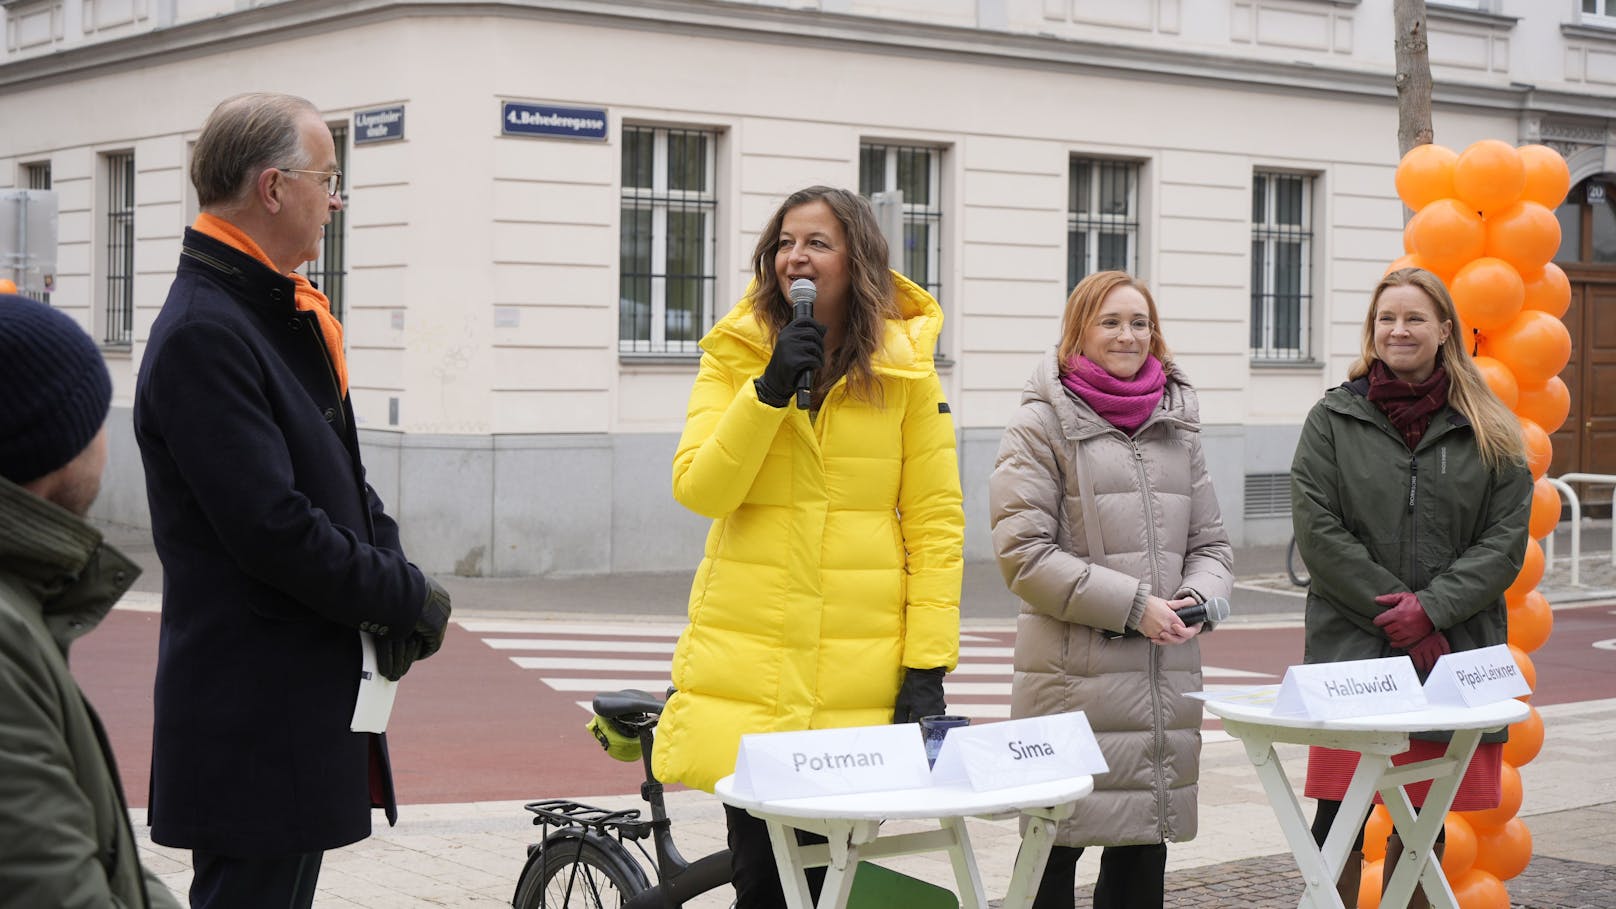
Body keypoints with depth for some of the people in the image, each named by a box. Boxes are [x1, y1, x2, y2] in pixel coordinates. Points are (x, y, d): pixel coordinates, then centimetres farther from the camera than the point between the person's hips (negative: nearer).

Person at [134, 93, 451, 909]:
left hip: (311, 703, 10)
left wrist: (388, 562, 0)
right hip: (254, 719, -10)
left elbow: (341, 475, 18)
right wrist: (406, 596, -13)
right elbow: (273, 529, -24)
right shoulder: (203, 334, -19)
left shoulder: (287, 315, 13)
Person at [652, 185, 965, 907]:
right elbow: (699, 489, -5)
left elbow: (936, 521, 1)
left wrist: (928, 664, -5)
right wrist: (769, 390, -16)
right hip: (749, 653, 1)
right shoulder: (733, 355, 6)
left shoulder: (906, 364, 3)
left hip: (863, 657, 0)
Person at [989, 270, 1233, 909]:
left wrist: (1196, 597, -4)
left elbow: (1210, 543, 18)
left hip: (1168, 677, 5)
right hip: (1073, 675, -5)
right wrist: (1132, 606, -13)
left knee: (1146, 841, 10)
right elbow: (1022, 552, -9)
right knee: (1056, 844, -2)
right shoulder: (1043, 424, -2)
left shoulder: (1177, 425, 16)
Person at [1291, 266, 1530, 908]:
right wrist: (1396, 610, -11)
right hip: (1353, 650, -2)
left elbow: (1506, 539, 2)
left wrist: (1433, 607, -12)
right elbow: (1317, 530, -4)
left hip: (1454, 655, 2)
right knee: (1340, 825, -6)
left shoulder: (1489, 432, 9)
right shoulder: (1334, 420, 5)